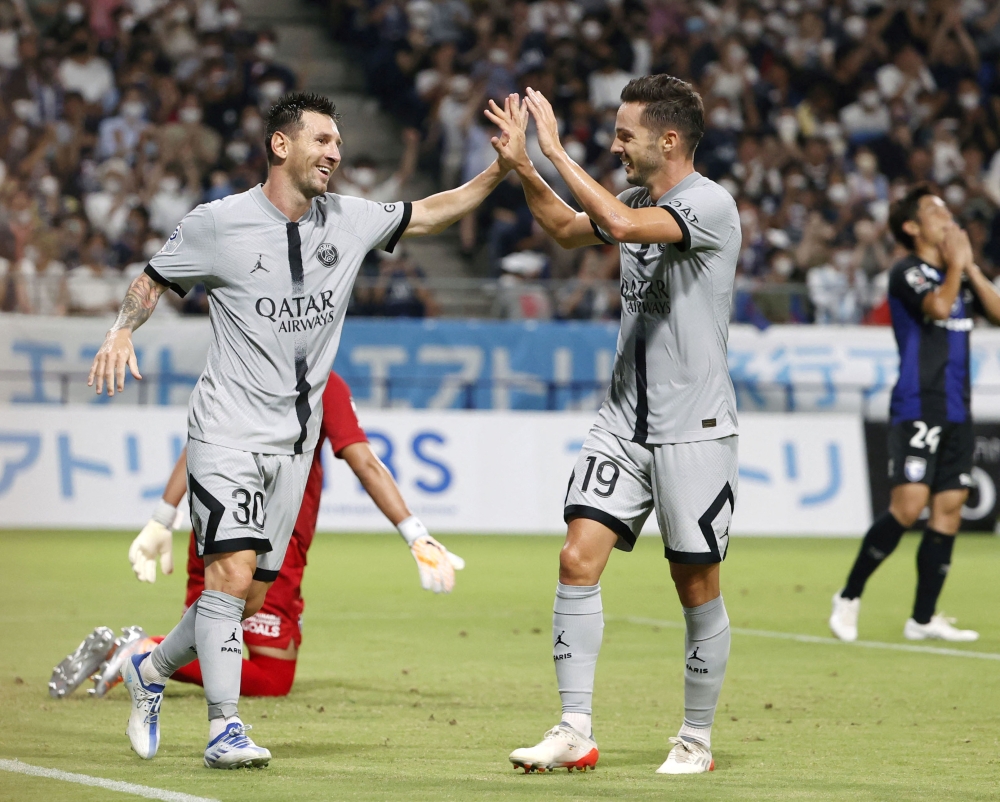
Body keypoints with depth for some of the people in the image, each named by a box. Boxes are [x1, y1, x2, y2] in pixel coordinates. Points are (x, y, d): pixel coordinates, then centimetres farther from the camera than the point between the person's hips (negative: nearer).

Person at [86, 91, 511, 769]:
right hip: (229, 430, -5)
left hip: (295, 439, 5)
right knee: (233, 572, -19)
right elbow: (154, 281, 6)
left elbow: (429, 214, 18)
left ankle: (151, 669, 31)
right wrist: (123, 332, -11)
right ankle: (225, 728, -15)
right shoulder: (219, 223, -6)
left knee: (251, 597, 7)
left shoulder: (349, 220, 6)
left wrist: (498, 172, 5)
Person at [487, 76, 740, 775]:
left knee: (697, 585, 2)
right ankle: (575, 732, -4)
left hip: (694, 429, -7)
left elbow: (622, 223, -31)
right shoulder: (639, 200, 10)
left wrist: (557, 151, -23)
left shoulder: (710, 204, -14)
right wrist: (522, 165, 16)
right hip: (624, 421, 7)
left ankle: (697, 740, 17)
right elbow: (569, 229, 30)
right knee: (578, 560, -6)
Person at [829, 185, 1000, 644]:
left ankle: (923, 619, 5)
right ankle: (850, 597, -1)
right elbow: (937, 305, -23)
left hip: (956, 412, 8)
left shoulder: (956, 273, 18)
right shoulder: (907, 272, -5)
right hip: (917, 408, -7)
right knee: (909, 506, -15)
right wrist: (955, 263, -8)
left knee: (949, 508, 2)